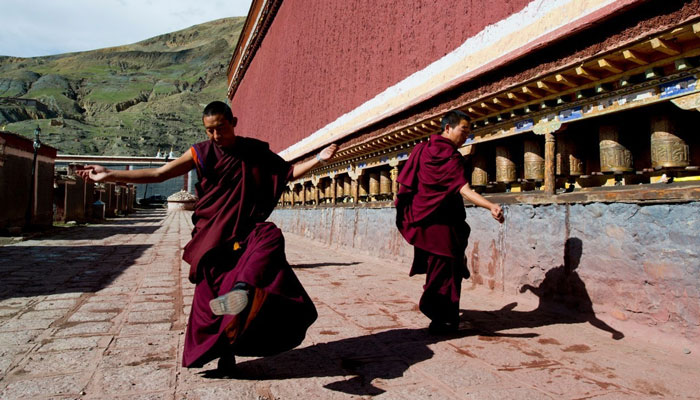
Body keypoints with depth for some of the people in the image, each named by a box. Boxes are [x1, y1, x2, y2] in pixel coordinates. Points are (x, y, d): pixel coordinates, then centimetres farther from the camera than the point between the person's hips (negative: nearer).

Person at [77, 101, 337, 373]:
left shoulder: (256, 151, 5)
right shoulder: (201, 153, 2)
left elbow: (289, 173, 11)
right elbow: (157, 174, 2)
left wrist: (318, 159, -2)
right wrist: (109, 175, -4)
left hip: (246, 232, 1)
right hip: (213, 235, 0)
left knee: (271, 237, -34)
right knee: (211, 293, -1)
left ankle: (241, 289, -51)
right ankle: (225, 352, 18)